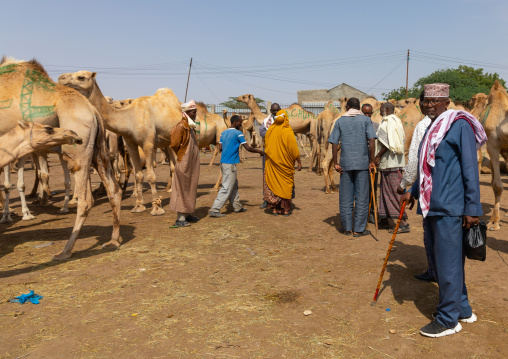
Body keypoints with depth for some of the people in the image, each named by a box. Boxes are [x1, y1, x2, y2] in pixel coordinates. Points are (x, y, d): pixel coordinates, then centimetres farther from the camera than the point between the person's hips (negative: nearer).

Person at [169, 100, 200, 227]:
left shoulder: (191, 126, 13)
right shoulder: (181, 126, -15)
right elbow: (174, 143, -18)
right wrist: (181, 156, -5)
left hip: (192, 163, 9)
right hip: (184, 163, -9)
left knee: (190, 188, 15)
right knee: (182, 189, -3)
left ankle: (186, 214, 27)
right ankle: (180, 219, 3)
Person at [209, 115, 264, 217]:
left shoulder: (223, 133, 13)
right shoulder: (238, 133, -8)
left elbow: (220, 148, 11)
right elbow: (248, 148, -10)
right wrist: (259, 151, 4)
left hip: (223, 162, 9)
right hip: (230, 164, -9)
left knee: (234, 185, 18)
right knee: (227, 188, -6)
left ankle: (237, 207, 25)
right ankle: (214, 210, -9)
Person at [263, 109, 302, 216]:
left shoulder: (270, 130, 0)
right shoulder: (288, 131, -11)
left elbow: (266, 145, 8)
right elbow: (293, 148, -11)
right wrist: (299, 161, -4)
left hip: (272, 163, 3)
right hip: (285, 163, -3)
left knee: (273, 183, 9)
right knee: (286, 184, 7)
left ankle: (274, 209, 10)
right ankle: (286, 209, 11)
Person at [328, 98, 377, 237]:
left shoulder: (340, 121, 7)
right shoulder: (365, 120, 3)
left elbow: (334, 143, 0)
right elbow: (371, 140, -8)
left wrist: (335, 163, 3)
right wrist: (371, 161, -2)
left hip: (345, 163, 1)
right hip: (362, 163, -1)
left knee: (345, 197, 9)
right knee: (361, 197, 5)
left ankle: (347, 228, 15)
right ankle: (359, 229, 8)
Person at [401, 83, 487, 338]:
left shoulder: (459, 125, -10)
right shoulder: (431, 129, 16)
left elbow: (470, 167, -14)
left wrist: (472, 207, -16)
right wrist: (413, 191, 26)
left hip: (450, 207, -9)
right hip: (430, 206, 9)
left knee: (448, 262, -1)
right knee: (439, 260, 16)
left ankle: (448, 320, 12)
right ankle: (462, 310, 31)